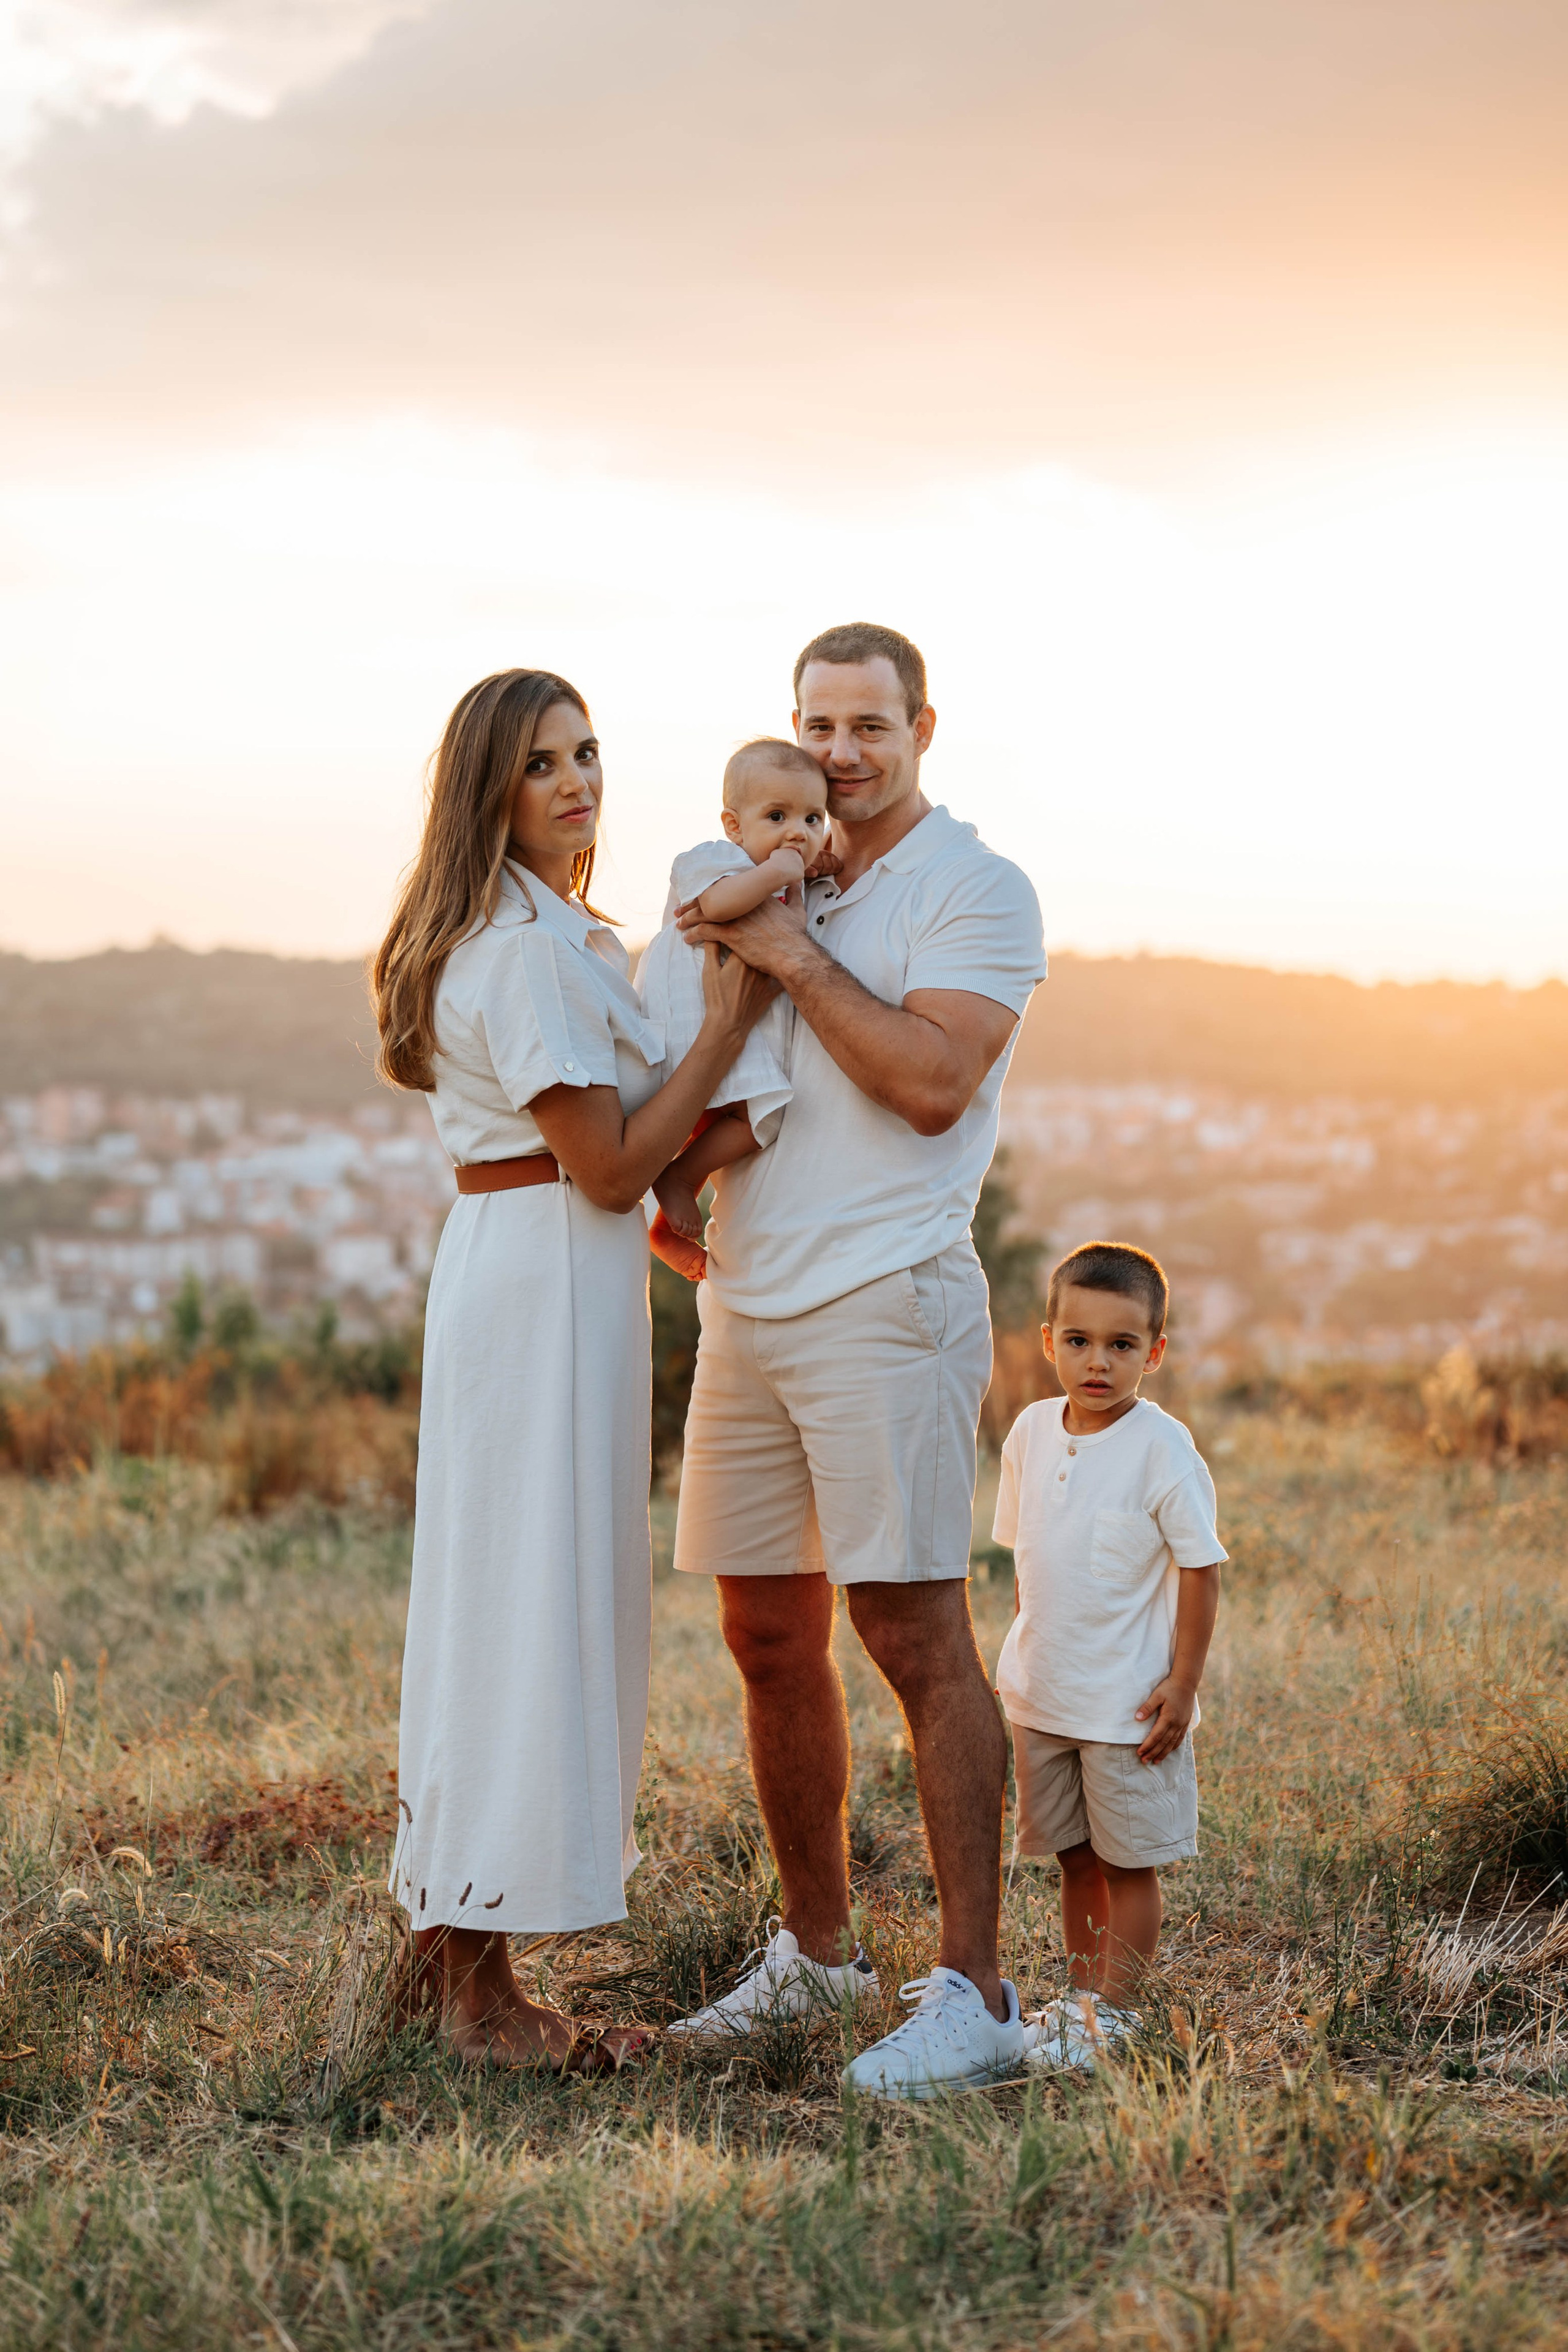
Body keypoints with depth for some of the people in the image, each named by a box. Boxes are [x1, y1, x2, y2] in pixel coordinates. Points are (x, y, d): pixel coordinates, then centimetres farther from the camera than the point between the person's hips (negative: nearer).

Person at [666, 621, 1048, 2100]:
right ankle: (817, 1950, 24)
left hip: (884, 1300, -7)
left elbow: (931, 1082, -18)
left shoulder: (974, 889, -3)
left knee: (916, 1636, -10)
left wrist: (791, 957, -14)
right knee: (770, 1642, 11)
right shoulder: (783, 885, 20)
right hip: (749, 1304, 8)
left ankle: (973, 1993, -6)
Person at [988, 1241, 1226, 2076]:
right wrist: (1024, 1655, 14)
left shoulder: (1161, 1449, -14)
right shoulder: (1032, 1433, 2)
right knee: (1074, 1858, 15)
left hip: (1129, 1701, -5)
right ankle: (1080, 1997, 26)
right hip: (1042, 1693, 5)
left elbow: (1199, 1568, -10)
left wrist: (1183, 1682, -13)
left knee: (1129, 1864, 3)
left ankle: (1113, 2015, 10)